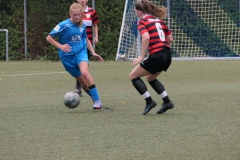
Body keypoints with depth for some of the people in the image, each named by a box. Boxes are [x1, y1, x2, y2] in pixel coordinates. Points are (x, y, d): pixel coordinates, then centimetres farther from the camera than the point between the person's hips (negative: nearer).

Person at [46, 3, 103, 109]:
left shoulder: (82, 26, 3)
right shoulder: (64, 25, -10)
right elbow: (49, 38, -8)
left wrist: (93, 53, 17)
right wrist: (60, 46, -21)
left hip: (81, 52, 1)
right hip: (67, 56, -1)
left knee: (84, 72, -28)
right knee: (82, 81, 1)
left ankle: (97, 101, -25)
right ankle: (96, 100, 21)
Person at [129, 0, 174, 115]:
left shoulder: (142, 22, -4)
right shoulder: (159, 20, 18)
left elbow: (146, 37, -22)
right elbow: (170, 39, 17)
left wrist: (142, 57, -18)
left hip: (156, 56, -8)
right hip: (167, 55, 8)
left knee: (133, 76, 9)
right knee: (150, 78, 29)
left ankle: (149, 101, 1)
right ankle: (167, 102, 21)